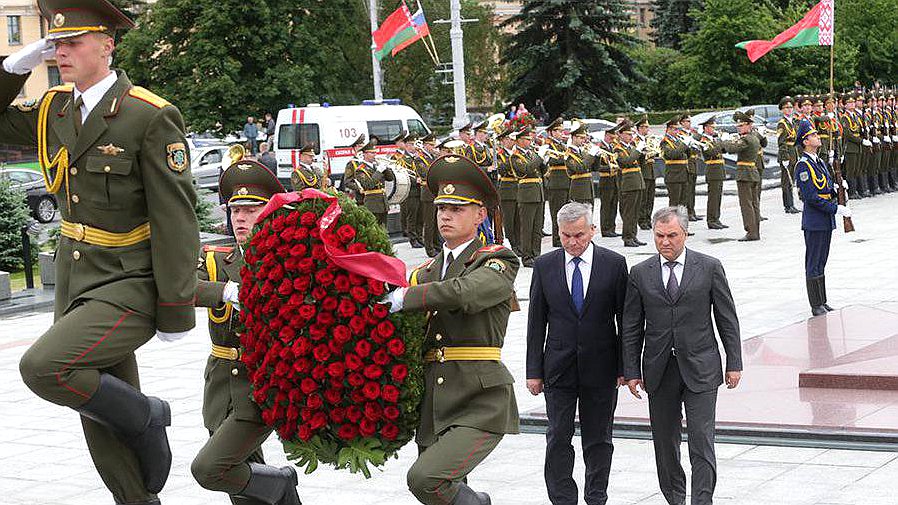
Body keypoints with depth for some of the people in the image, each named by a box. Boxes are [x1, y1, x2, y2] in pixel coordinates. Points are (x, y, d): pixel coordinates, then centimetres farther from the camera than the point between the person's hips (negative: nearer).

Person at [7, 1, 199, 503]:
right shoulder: (54, 110, 5)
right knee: (103, 425, 11)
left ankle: (147, 415, -3)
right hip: (77, 284, 7)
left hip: (131, 288, -7)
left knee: (43, 367, -25)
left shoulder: (151, 116, -15)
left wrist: (176, 312, -14)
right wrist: (15, 67, -1)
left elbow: (176, 220, -15)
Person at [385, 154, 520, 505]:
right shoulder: (425, 272, 17)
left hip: (480, 405, -6)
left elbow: (462, 293, -23)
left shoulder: (497, 263, -2)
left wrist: (404, 298, -16)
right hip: (432, 407, 6)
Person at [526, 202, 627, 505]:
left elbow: (625, 318, 1)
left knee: (598, 438, 9)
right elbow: (536, 321, 3)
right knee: (558, 438, 0)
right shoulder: (544, 266, 1)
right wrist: (534, 371, 0)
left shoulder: (614, 264, -2)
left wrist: (625, 366, -2)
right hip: (558, 366, 1)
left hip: (600, 366, -1)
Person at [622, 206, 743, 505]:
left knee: (701, 442, -7)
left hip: (700, 369, -2)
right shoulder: (640, 273, 4)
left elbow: (727, 320, 4)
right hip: (659, 373, 2)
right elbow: (631, 328, 7)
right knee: (665, 443, 10)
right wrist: (631, 371, 3)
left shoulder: (709, 268, 1)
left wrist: (734, 364, 1)